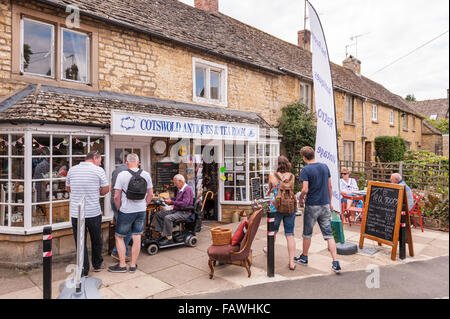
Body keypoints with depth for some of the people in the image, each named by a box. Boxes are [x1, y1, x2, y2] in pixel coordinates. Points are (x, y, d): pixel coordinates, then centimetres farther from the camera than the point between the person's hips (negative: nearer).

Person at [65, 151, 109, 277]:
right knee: (96, 240, 17)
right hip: (94, 213, -2)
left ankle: (83, 270, 17)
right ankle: (97, 264, 33)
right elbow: (106, 189, -1)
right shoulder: (99, 170, -7)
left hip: (76, 213, 2)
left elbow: (68, 188, 17)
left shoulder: (72, 169, 4)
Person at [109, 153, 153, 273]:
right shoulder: (146, 175, 0)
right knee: (137, 237, 11)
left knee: (119, 237, 12)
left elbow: (116, 197, -11)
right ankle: (133, 265, 21)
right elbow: (150, 194, 5)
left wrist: (119, 209, 5)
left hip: (126, 211, -4)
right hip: (141, 211, 4)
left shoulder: (122, 175, -11)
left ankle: (122, 265, 17)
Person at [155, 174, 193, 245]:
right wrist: (170, 199, 9)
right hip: (176, 210, 11)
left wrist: (171, 202, -22)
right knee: (159, 214, 5)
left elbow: (184, 204, -26)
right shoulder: (180, 189, 15)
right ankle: (163, 234, 3)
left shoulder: (187, 189, -16)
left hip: (184, 212, -11)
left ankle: (169, 238, -19)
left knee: (168, 218, -32)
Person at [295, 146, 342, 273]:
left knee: (307, 233, 13)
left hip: (312, 205, -4)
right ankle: (336, 263, 2)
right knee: (329, 234, 7)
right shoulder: (325, 167, 4)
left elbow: (305, 190, -20)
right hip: (325, 205, 5)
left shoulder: (305, 170, -13)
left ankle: (304, 258, 29)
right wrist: (330, 202, 18)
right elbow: (330, 187, 9)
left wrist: (301, 199, 0)